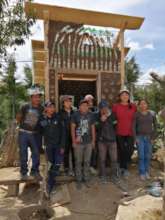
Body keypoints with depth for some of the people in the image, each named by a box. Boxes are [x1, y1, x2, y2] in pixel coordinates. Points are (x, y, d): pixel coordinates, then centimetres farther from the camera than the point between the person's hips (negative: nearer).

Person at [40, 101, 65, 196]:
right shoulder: (42, 119, -2)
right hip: (49, 145, 1)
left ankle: (50, 183, 8)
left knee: (57, 164, -6)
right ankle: (52, 182, 27)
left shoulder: (58, 117, -7)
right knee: (52, 163, 10)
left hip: (58, 145, -1)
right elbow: (41, 132, 6)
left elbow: (63, 132, -7)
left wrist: (62, 146, -11)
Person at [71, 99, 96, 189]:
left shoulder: (91, 115, 2)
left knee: (87, 161, 13)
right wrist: (73, 141, -7)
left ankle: (86, 179, 28)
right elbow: (72, 128, -4)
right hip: (78, 143, -2)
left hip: (88, 142, 3)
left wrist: (93, 140, 8)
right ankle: (79, 180, 23)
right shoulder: (75, 115, -6)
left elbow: (93, 128, 8)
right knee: (78, 162, 7)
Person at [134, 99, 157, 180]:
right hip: (140, 137, -1)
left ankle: (147, 172, 25)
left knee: (148, 156, 8)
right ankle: (142, 173, 14)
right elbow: (134, 126, -3)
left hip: (149, 137, 2)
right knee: (141, 156, 0)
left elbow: (155, 126, 4)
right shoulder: (136, 114, -5)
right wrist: (135, 137, -8)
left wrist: (153, 137, -2)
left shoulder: (152, 114, -1)